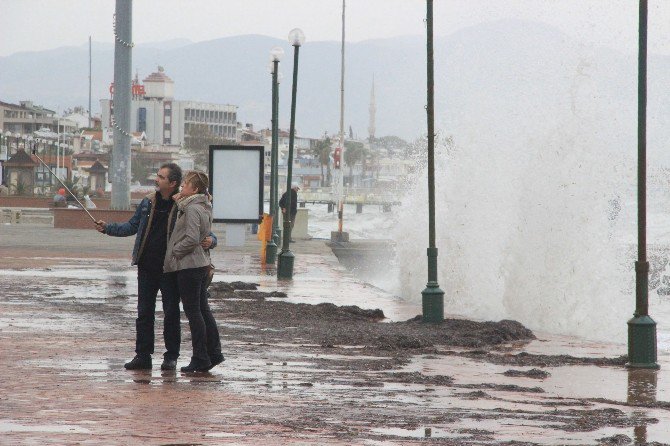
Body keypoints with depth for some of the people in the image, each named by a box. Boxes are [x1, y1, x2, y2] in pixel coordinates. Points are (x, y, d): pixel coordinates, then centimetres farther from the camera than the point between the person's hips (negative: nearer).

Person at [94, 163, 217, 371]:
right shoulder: (148, 202, 9)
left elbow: (205, 232, 1)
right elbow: (132, 226, 19)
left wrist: (210, 241, -21)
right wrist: (108, 228, 9)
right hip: (147, 268, 4)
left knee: (171, 313, 2)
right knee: (144, 312, 6)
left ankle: (171, 356, 11)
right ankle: (143, 355, 12)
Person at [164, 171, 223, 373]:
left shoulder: (192, 209, -16)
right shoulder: (204, 207, 14)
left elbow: (192, 238, -24)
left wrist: (175, 251, -11)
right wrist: (180, 204, 8)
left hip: (189, 266, -10)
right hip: (202, 265, 10)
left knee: (193, 312, -5)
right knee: (203, 310, 14)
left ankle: (200, 359, -2)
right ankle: (214, 353, 16)